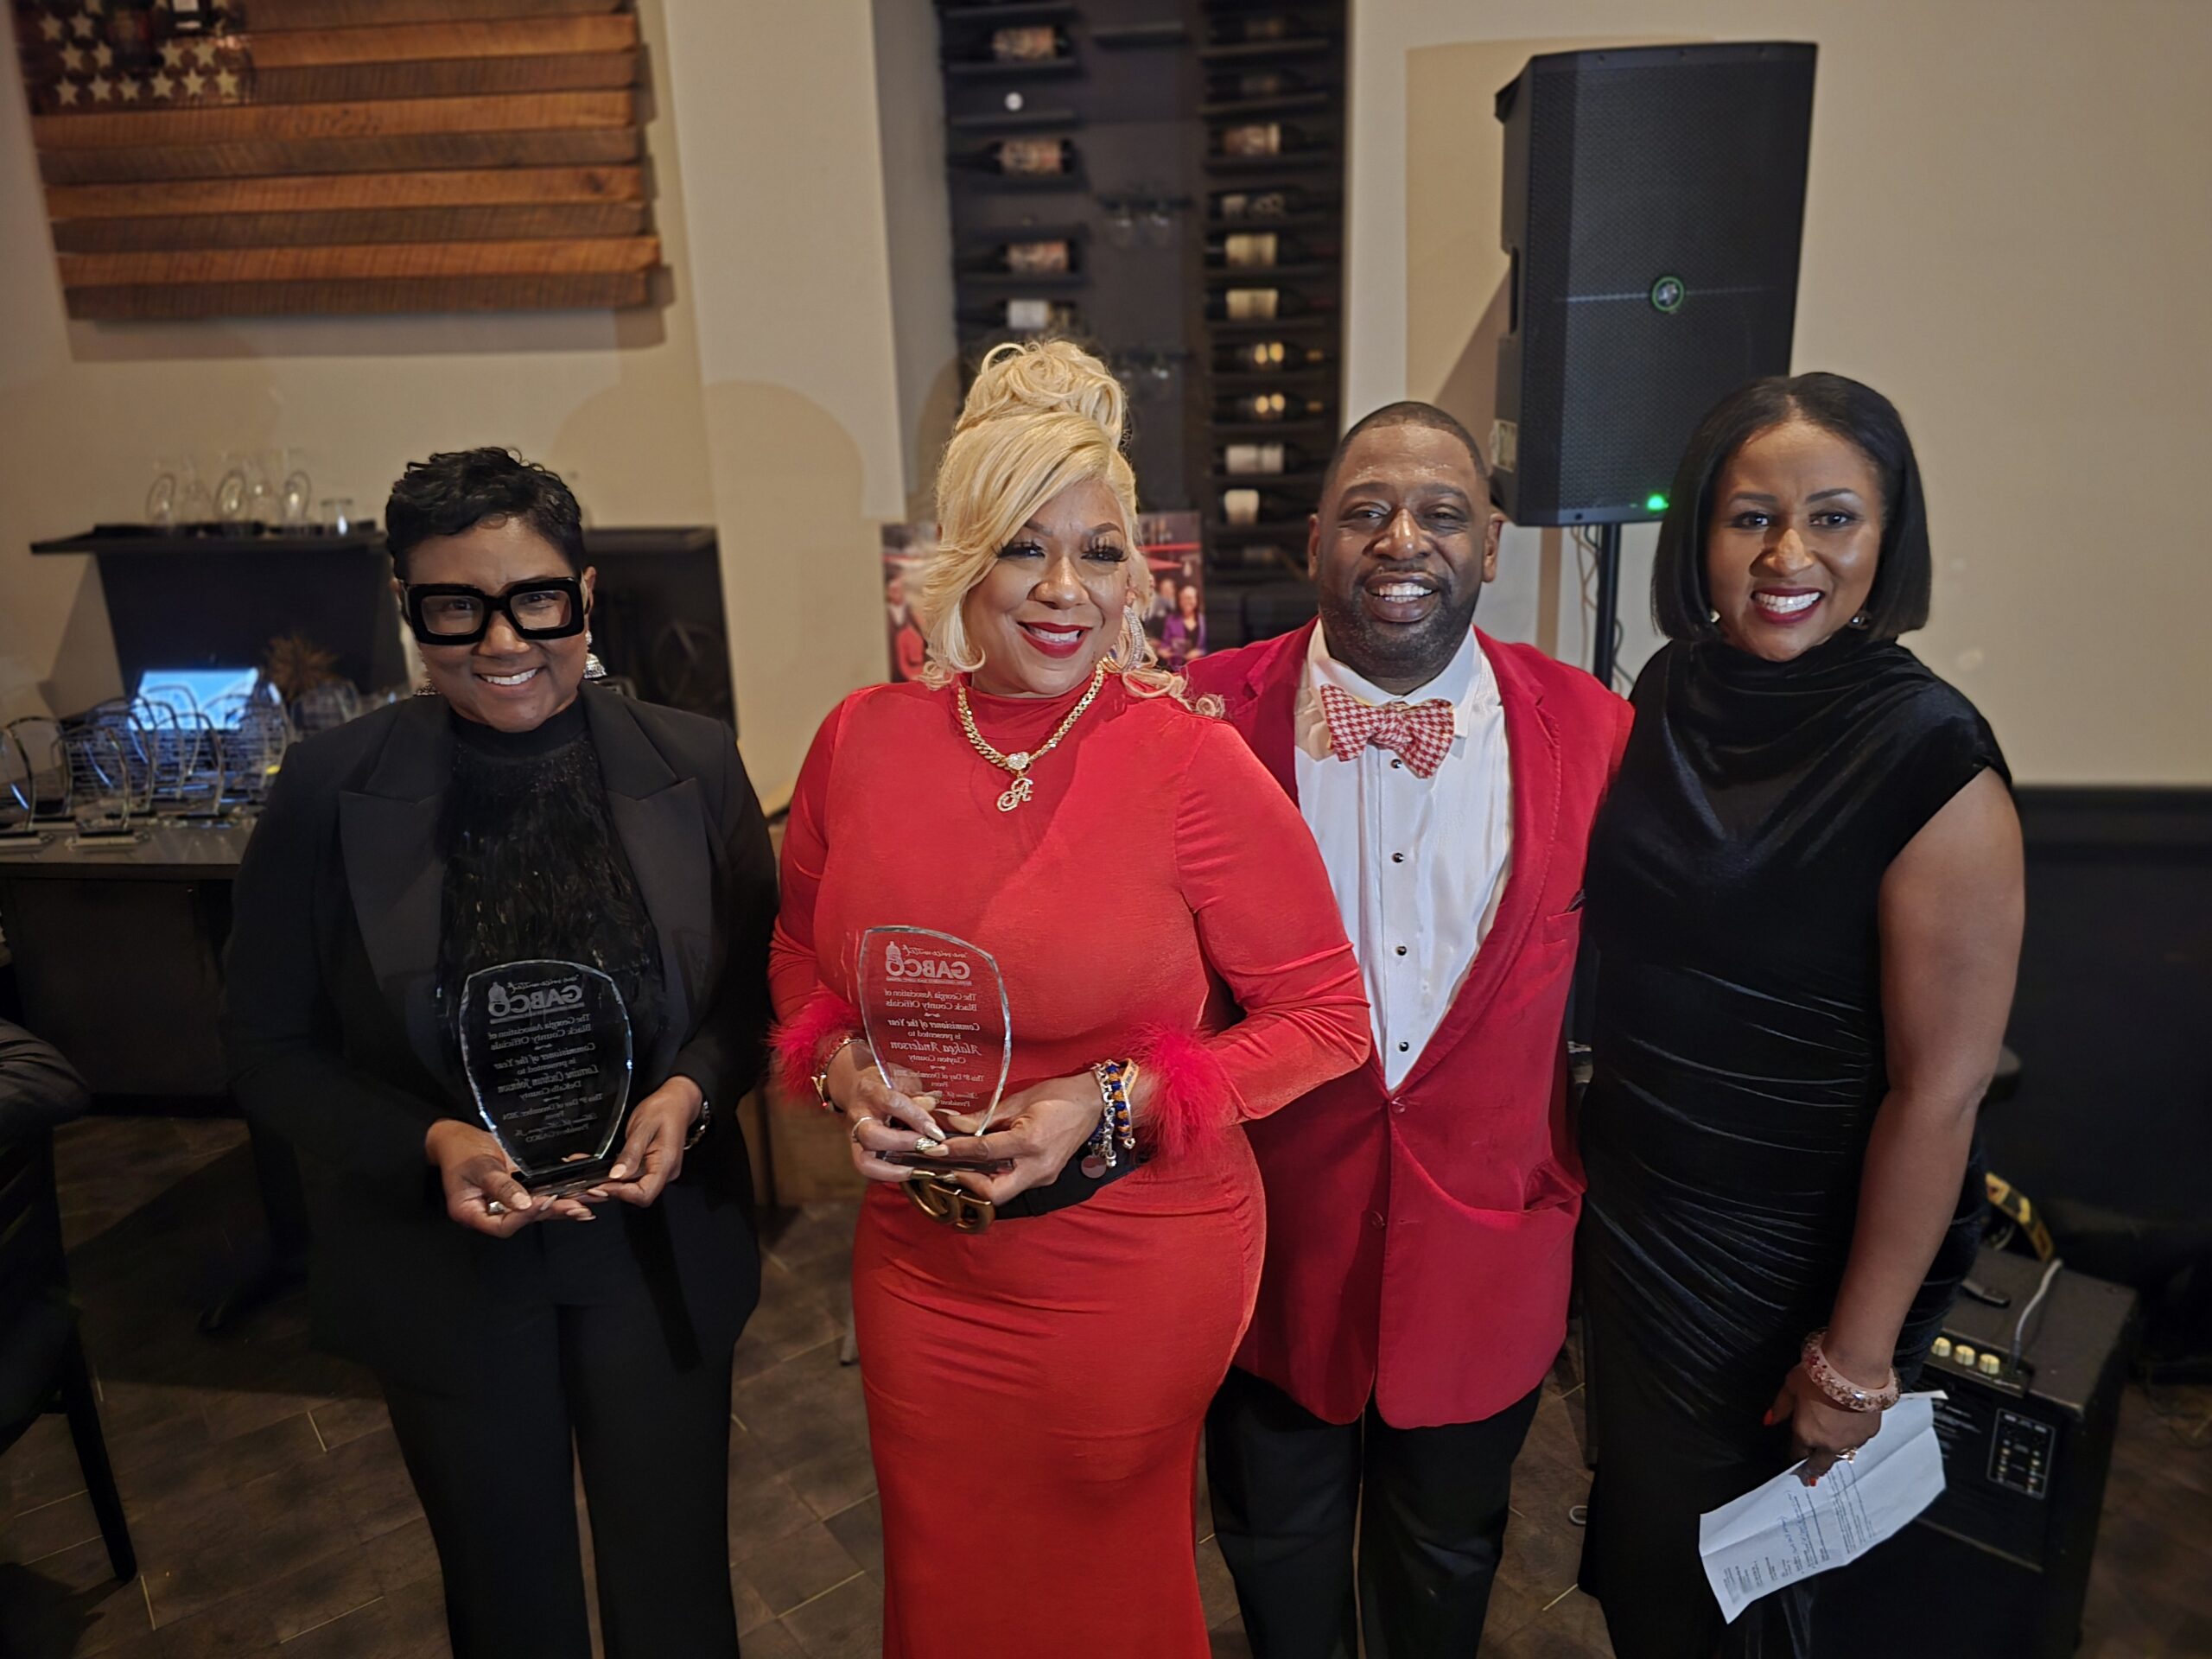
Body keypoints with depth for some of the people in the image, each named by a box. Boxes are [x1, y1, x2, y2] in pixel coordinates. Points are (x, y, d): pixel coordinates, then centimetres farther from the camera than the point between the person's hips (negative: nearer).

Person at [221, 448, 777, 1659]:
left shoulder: (693, 766, -9)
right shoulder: (330, 789, -11)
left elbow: (759, 984, 2)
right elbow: (268, 1047, -3)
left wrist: (691, 1092, -17)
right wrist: (433, 1145, -18)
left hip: (656, 1252, 1)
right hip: (446, 1274, 0)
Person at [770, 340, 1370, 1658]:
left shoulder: (1195, 768, -17)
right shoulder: (864, 738, -5)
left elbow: (1325, 1013, -10)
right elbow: (804, 951, 11)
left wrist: (1113, 1108, -20)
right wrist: (843, 1068, -9)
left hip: (1135, 1281, -3)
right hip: (922, 1266, 4)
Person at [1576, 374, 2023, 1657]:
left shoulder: (1931, 762, -22)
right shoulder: (1673, 693, -4)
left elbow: (1940, 1088, -20)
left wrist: (1857, 1357, -16)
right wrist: (1586, 1143, 8)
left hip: (1791, 1260, -5)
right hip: (1635, 1205, 5)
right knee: (1637, 1527, 26)